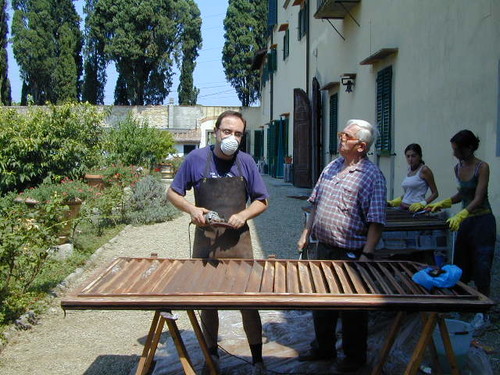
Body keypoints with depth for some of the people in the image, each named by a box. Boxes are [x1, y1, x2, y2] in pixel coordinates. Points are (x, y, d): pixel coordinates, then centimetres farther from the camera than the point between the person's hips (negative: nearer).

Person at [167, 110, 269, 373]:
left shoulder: (246, 162, 0)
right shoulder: (196, 159, -4)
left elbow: (262, 201, 7)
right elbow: (173, 193, 5)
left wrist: (243, 215, -12)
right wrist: (191, 209, -14)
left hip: (238, 240, 0)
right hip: (206, 240, 0)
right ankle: (211, 354, 31)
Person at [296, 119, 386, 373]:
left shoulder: (372, 176, -13)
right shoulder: (331, 167, 9)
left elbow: (376, 221, -17)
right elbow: (316, 203, 17)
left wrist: (367, 255, -22)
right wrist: (306, 233, 13)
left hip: (350, 255, -7)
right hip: (323, 248, 7)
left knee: (352, 308, 7)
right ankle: (323, 348, 36)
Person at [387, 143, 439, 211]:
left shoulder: (424, 170, -4)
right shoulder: (410, 169, 15)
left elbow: (435, 193, -3)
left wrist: (422, 203, -17)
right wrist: (393, 202, 15)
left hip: (415, 209, -6)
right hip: (403, 208, 6)